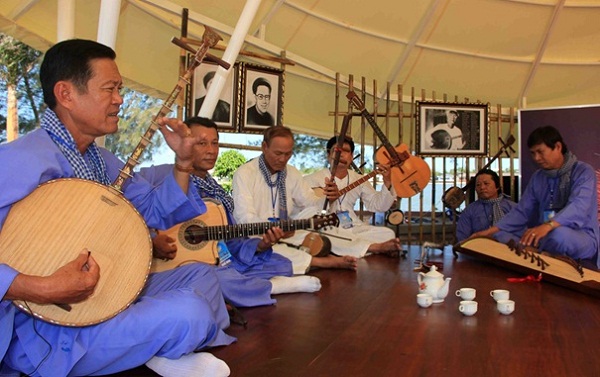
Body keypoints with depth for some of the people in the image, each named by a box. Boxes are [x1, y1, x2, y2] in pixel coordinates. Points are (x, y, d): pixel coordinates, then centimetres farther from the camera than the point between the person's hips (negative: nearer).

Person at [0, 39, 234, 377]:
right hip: (46, 328, -9)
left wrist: (183, 163, -2)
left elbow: (154, 212, 12)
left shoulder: (103, 160, 9)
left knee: (201, 275, 15)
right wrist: (41, 290, -36)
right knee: (188, 313, -26)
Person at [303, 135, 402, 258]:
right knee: (326, 238, -39)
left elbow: (379, 205, 9)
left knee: (388, 233, -11)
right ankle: (377, 247, -30)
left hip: (353, 228, 5)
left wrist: (387, 183, -9)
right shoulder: (316, 178, -1)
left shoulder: (358, 179, 12)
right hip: (327, 228, -4)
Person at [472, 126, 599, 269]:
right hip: (545, 235, 5)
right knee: (500, 236, -14)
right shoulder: (537, 177, 12)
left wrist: (548, 225, -45)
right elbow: (522, 211, 8)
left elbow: (578, 206, -25)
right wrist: (492, 230, -8)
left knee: (559, 234, -39)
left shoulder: (583, 172, -7)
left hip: (582, 236, -5)